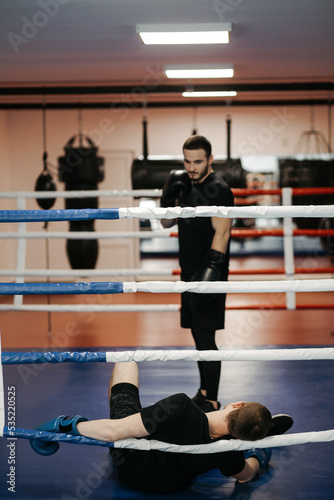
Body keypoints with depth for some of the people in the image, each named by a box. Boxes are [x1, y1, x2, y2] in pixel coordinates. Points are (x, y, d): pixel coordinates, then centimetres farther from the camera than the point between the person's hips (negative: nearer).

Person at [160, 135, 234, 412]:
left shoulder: (218, 189, -13)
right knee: (198, 334, 15)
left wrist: (212, 266, -33)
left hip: (209, 274, -9)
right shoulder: (188, 186, 14)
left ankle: (212, 401, -5)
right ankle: (204, 391, 27)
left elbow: (222, 231, -22)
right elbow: (167, 223, 19)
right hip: (191, 272, 9)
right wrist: (168, 197, 1)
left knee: (206, 336, -10)